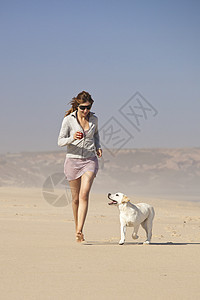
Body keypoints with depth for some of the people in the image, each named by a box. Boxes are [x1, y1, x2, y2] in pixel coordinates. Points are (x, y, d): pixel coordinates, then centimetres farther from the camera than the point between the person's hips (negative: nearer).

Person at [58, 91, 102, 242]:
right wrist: (72, 138, -26)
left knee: (84, 195, -16)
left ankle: (79, 231, -21)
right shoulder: (68, 119, -7)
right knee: (76, 198, 7)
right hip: (73, 160, -1)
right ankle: (77, 227, 27)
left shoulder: (94, 118, 3)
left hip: (90, 160, 1)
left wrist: (98, 147, 7)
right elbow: (60, 141, -6)